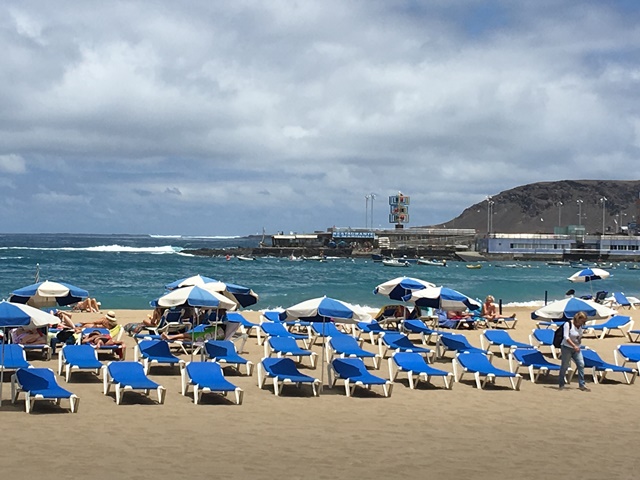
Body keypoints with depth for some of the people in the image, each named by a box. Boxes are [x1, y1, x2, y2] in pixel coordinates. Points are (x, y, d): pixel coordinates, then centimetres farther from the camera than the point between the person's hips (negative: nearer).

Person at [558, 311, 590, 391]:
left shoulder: (581, 326, 5)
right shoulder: (568, 324, -15)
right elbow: (566, 337, -22)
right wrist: (574, 346, -28)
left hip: (577, 349, 6)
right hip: (567, 348, -6)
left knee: (581, 364, -4)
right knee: (564, 366, 1)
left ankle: (581, 384, 1)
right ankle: (561, 385, 12)